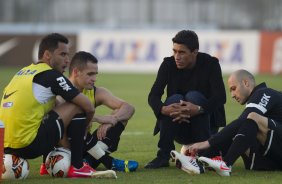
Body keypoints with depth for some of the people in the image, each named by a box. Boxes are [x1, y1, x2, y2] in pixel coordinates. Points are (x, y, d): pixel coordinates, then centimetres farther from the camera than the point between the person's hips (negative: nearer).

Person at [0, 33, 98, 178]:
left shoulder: (22, 72, 20)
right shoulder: (51, 75, -3)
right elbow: (89, 107, -1)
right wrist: (81, 129, 20)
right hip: (28, 146, -8)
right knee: (77, 107, 3)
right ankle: (77, 167, 6)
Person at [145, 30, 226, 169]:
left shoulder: (210, 64, -12)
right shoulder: (168, 65, -6)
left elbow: (220, 97, -23)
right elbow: (153, 96, -14)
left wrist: (198, 109, -42)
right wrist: (164, 109, -38)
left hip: (204, 124, -2)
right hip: (177, 126, 2)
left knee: (194, 96, -28)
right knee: (174, 99, -27)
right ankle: (164, 155, -25)